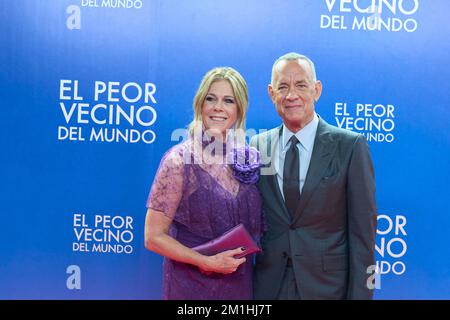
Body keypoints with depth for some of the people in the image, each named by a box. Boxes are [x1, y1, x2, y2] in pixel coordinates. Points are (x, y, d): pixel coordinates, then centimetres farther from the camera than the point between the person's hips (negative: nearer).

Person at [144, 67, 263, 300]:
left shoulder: (247, 158, -2)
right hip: (191, 283, -4)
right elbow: (154, 236, -12)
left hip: (240, 281, 4)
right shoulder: (179, 160, -15)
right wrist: (207, 261, -18)